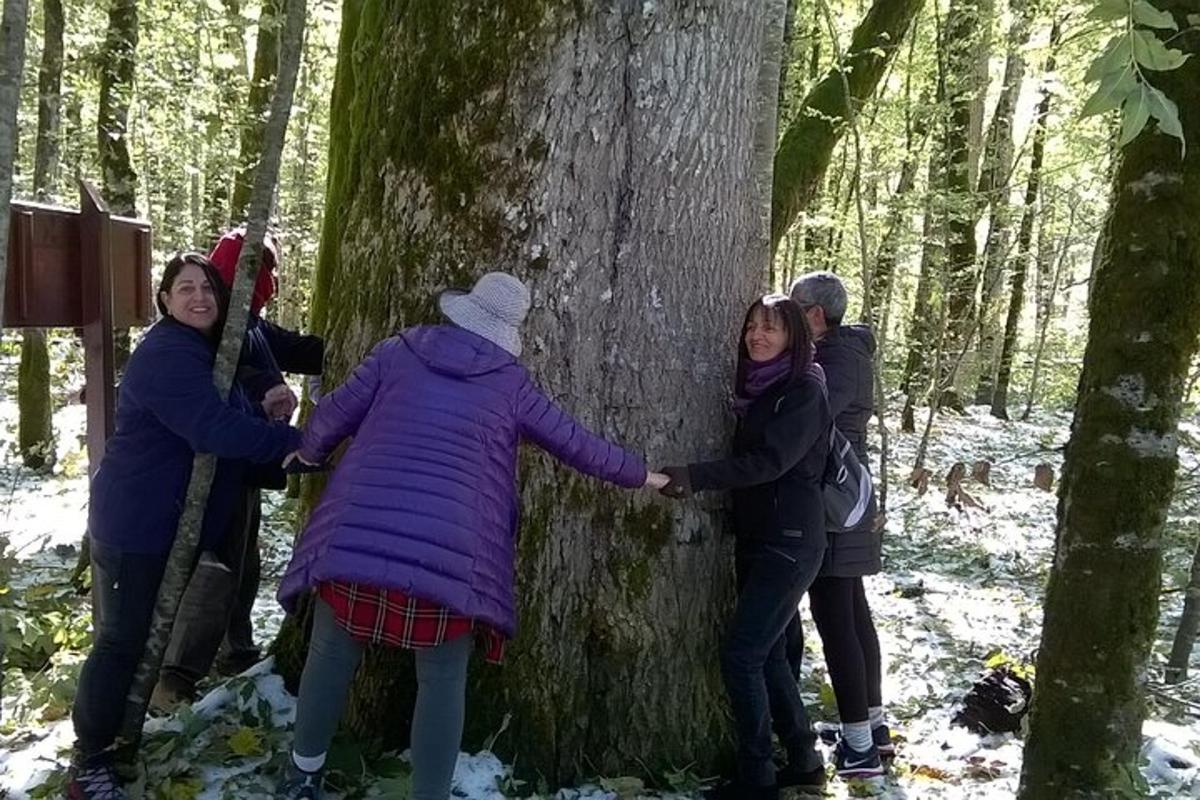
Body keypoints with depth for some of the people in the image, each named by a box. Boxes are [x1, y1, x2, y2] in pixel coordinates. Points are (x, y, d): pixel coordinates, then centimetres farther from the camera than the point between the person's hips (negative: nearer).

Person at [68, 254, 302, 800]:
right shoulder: (167, 355, -22)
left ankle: (121, 732, 38)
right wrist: (296, 440, -32)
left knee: (152, 634, 21)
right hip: (137, 525, -11)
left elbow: (226, 420, 18)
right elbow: (215, 431, -34)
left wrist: (265, 409, 0)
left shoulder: (208, 351, 13)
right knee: (122, 640, -3)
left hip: (176, 524, 11)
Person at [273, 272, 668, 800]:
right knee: (443, 679, 8)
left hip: (357, 529, 2)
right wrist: (641, 476, 29)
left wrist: (309, 452, 34)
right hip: (451, 548, -2)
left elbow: (335, 414, 13)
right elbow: (576, 444, 15)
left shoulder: (400, 350, 10)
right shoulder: (511, 383, 9)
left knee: (332, 653, 18)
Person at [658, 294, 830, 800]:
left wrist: (697, 477, -30)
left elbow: (771, 460, -23)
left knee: (740, 655, -9)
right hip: (756, 540, 8)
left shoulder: (805, 392, -12)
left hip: (790, 543, -8)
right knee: (766, 654, 12)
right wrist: (695, 480, 3)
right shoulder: (755, 390, 12)